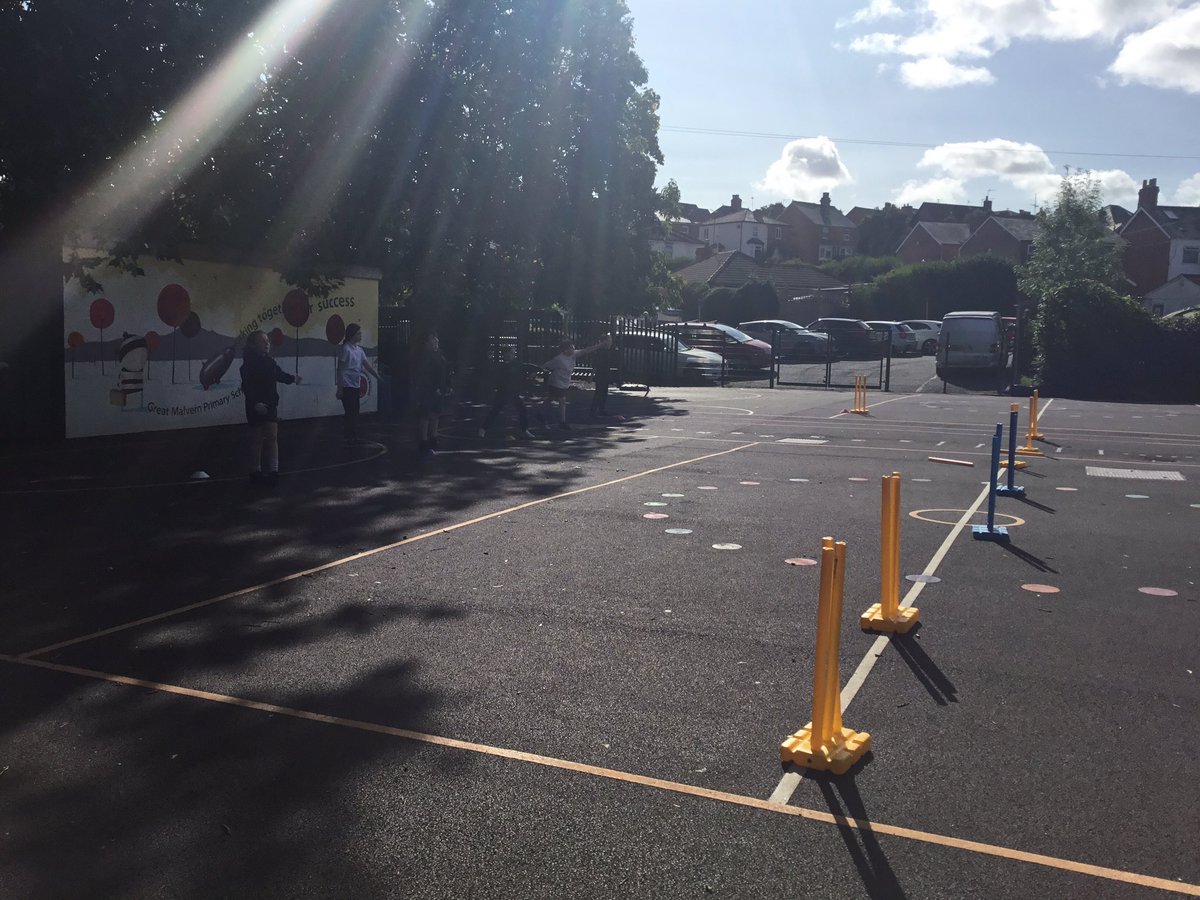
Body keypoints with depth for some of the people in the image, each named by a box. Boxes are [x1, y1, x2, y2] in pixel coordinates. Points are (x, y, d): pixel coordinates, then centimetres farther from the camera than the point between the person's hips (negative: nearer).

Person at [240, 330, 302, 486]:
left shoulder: (270, 362, 6)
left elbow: (279, 374, 22)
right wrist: (255, 403, -28)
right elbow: (247, 387, -20)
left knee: (272, 437, 2)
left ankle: (273, 471, 3)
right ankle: (256, 472, 13)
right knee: (257, 439, 2)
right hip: (256, 406, -6)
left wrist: (292, 378, 10)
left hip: (271, 404, 6)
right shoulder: (249, 364, -13)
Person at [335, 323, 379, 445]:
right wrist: (339, 389, -14)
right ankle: (350, 437, 2)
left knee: (355, 413, 9)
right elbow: (340, 369, -13)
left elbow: (367, 364, 14)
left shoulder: (359, 349, 11)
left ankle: (353, 437, 15)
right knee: (351, 413, -5)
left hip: (355, 386, 8)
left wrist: (377, 376, 4)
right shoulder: (346, 349, -12)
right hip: (347, 386, -8)